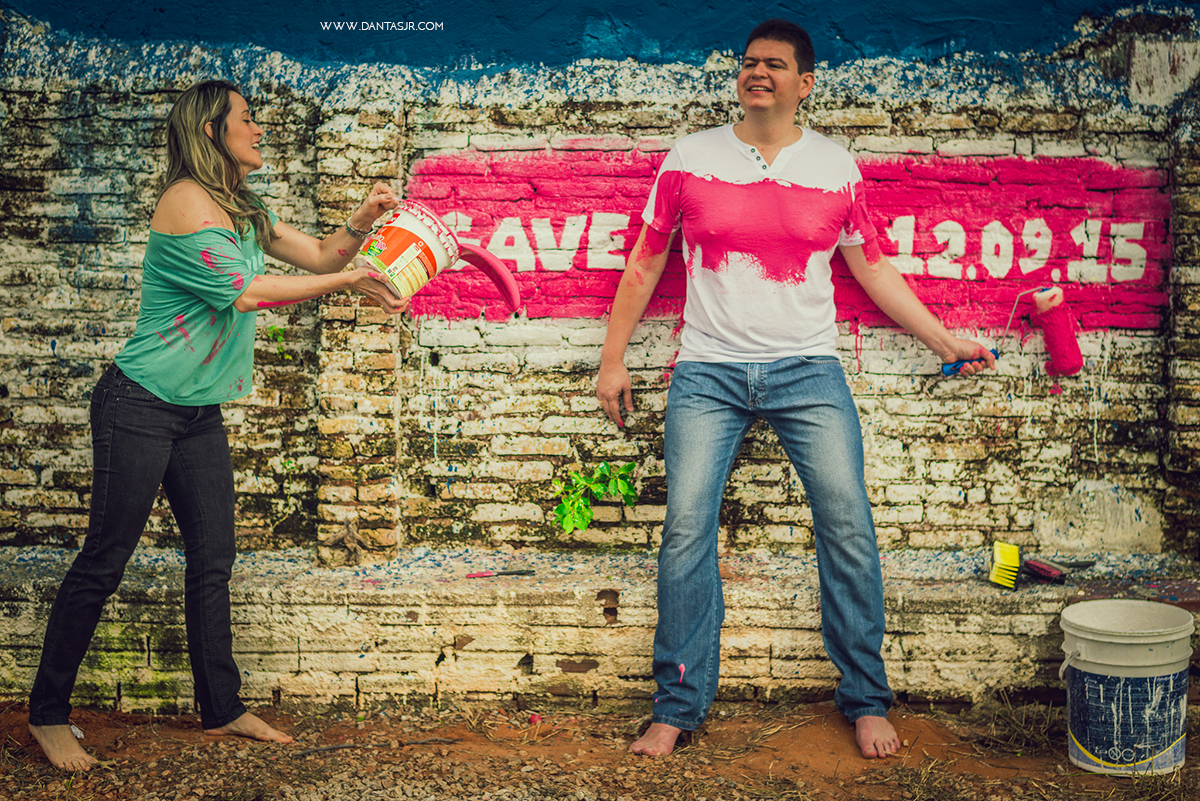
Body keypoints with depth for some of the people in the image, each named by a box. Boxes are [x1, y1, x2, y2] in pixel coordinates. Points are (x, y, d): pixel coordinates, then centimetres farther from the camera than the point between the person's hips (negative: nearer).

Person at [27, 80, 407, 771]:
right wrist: (350, 281, -20)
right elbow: (247, 293, -22)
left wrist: (362, 222, -6)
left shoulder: (245, 211, 11)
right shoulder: (186, 202, -17)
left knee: (214, 556, 9)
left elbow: (320, 255, 13)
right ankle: (48, 714, 13)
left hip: (199, 413, 9)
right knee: (104, 561, -1)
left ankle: (222, 708, 19)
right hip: (140, 408, -9)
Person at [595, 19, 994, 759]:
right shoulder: (690, 158, 6)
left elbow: (873, 268, 13)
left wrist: (946, 342, 10)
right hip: (709, 373, 0)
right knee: (686, 531, -8)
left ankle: (867, 702, 12)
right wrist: (613, 360, 9)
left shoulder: (836, 169, 7)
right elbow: (645, 263, 11)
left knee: (849, 527, -5)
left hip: (808, 372, 1)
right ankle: (678, 707, 6)